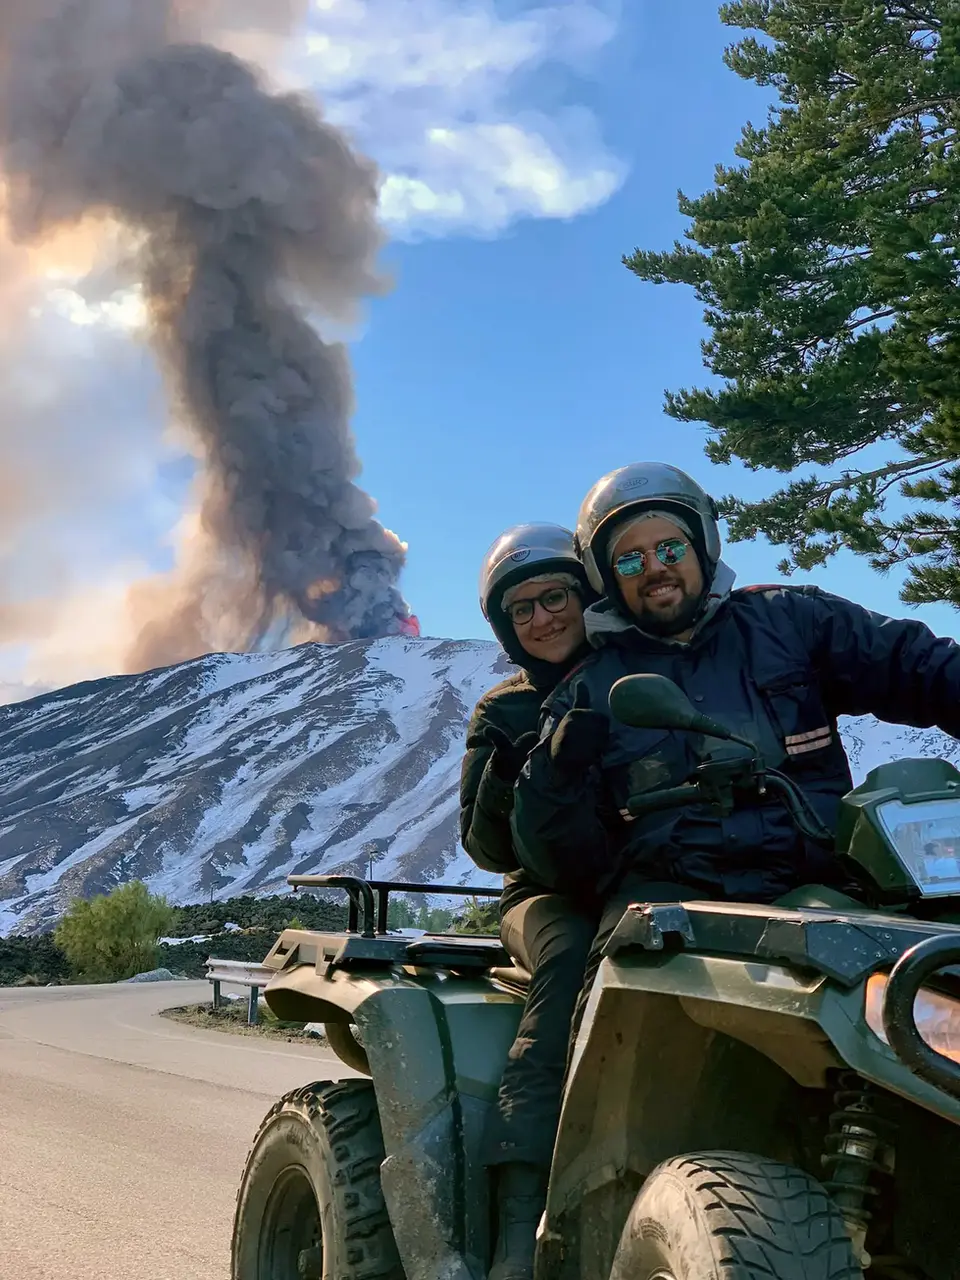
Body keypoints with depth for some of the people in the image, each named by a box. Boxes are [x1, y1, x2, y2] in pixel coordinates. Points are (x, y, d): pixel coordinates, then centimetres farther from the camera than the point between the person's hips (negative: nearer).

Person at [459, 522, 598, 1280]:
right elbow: (489, 850, 7)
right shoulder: (503, 715, 13)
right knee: (574, 955, -35)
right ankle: (522, 1211, -37)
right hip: (554, 894, -1)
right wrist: (505, 781, -13)